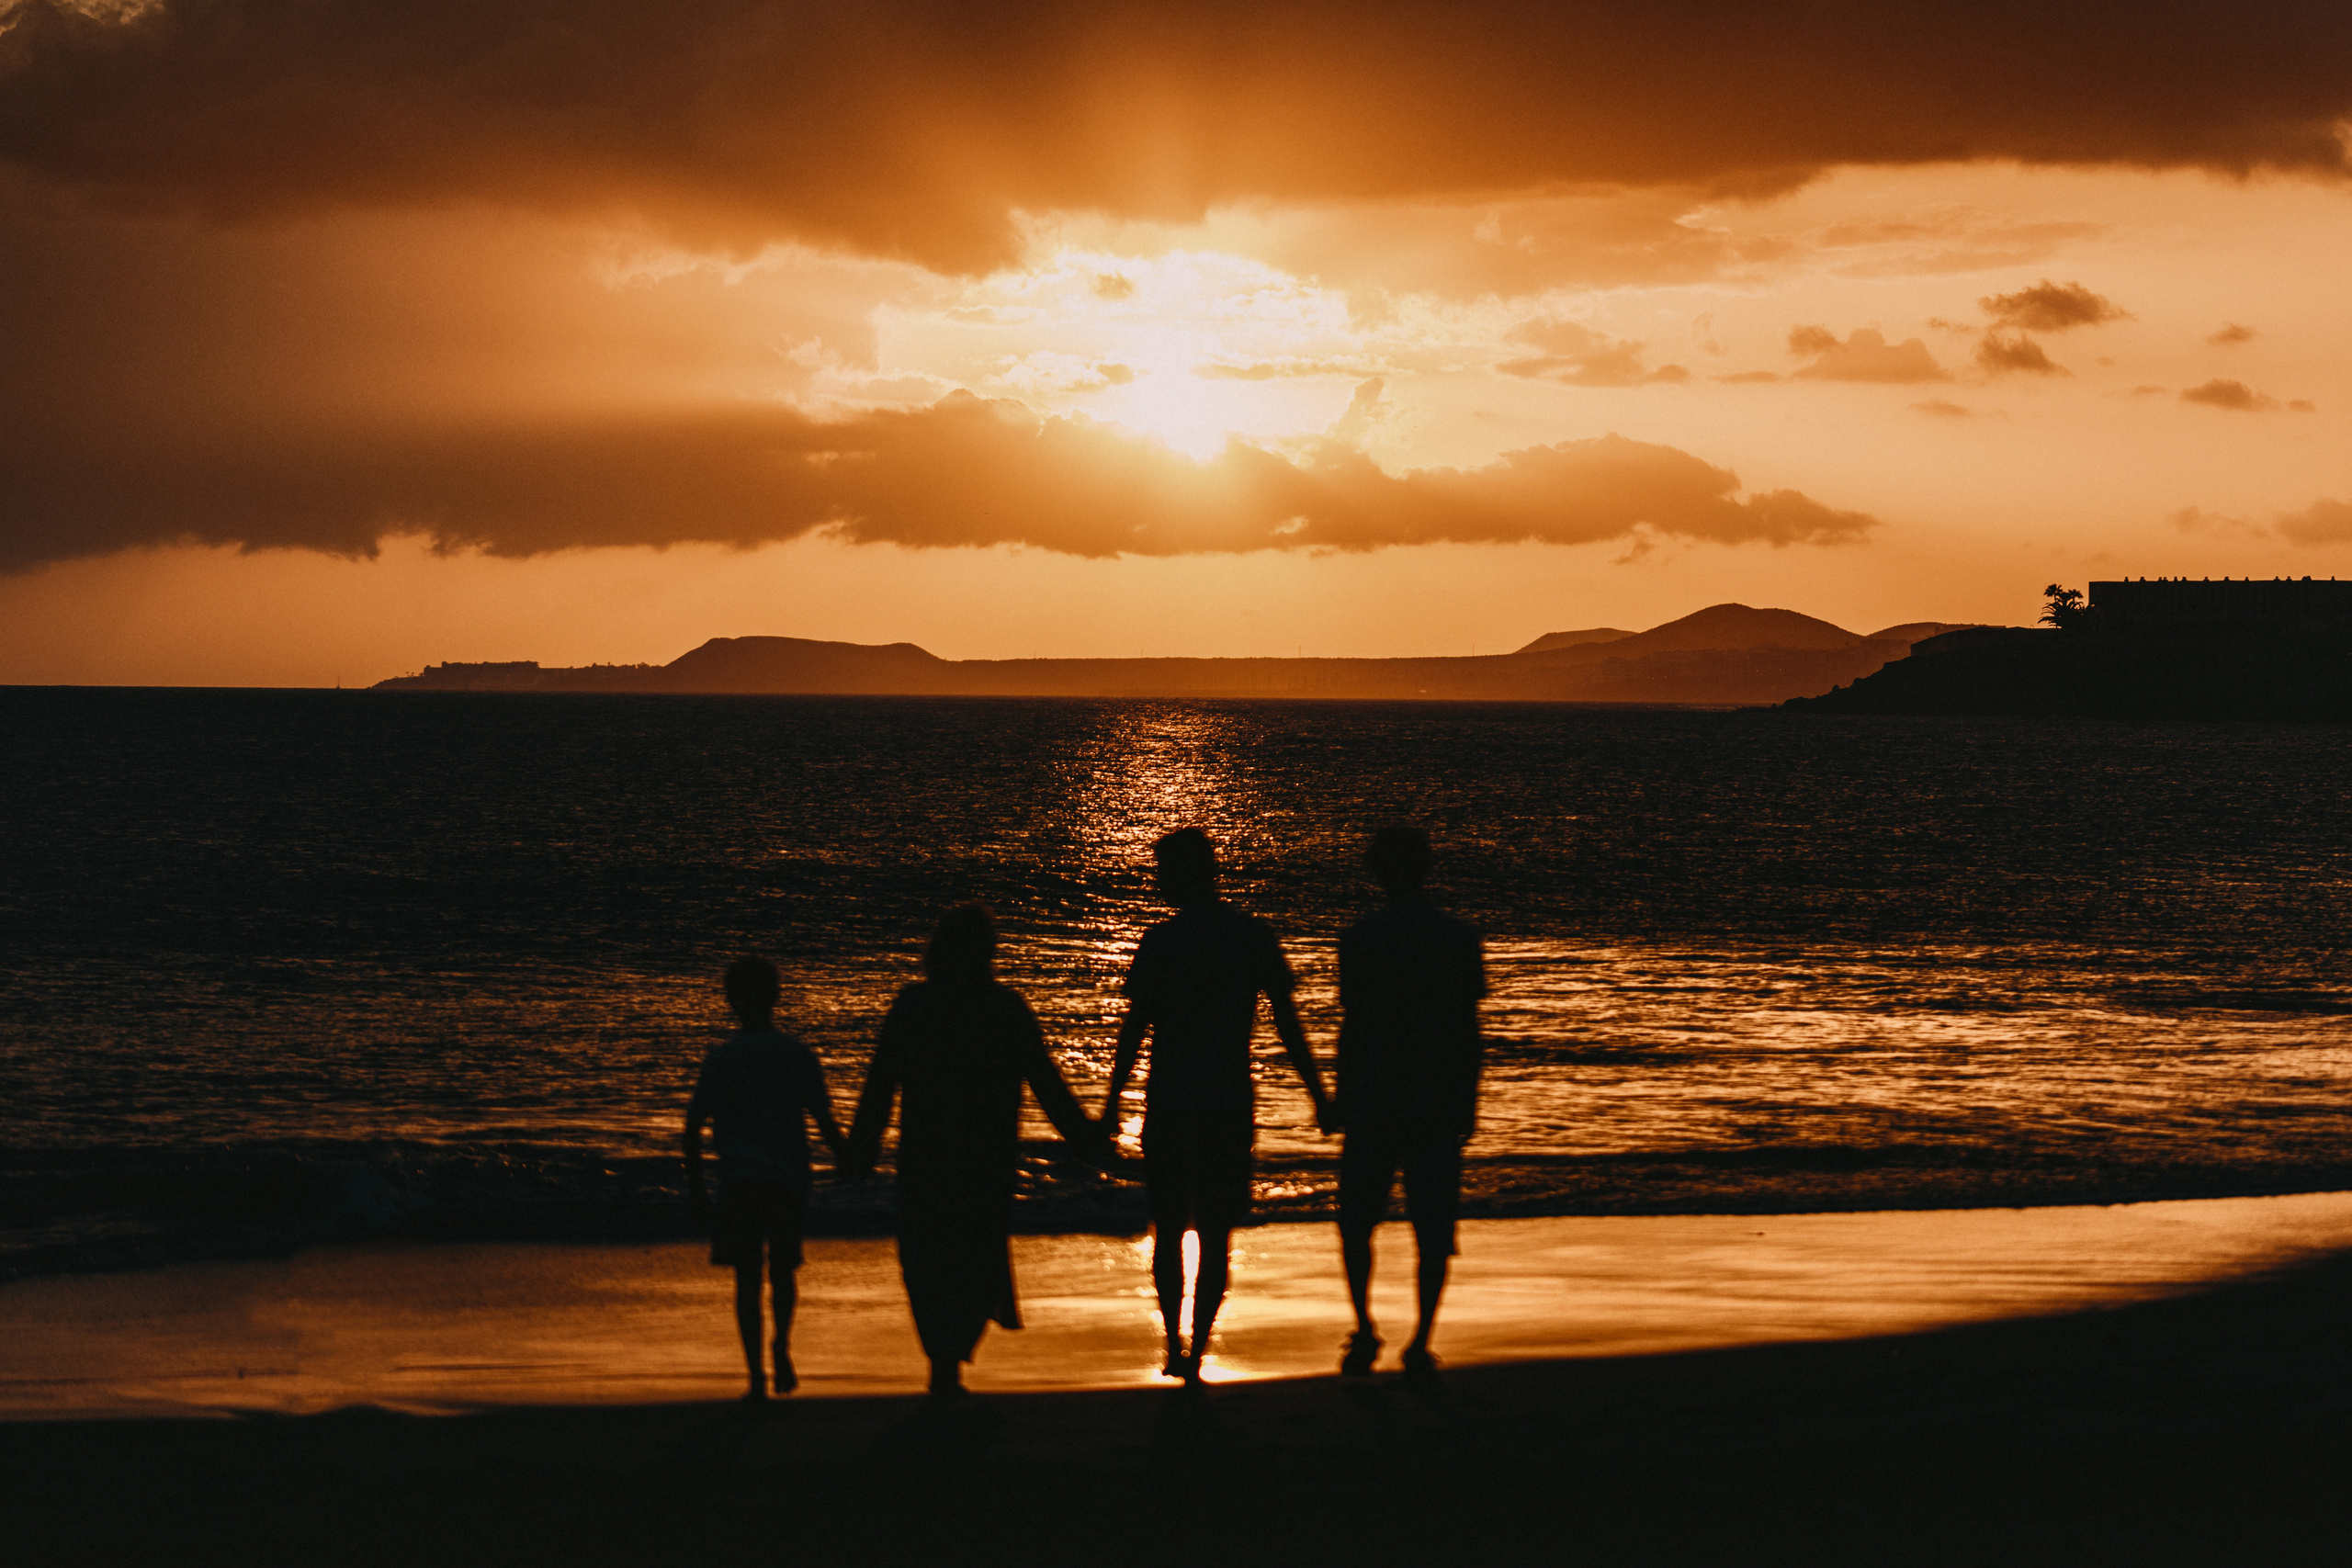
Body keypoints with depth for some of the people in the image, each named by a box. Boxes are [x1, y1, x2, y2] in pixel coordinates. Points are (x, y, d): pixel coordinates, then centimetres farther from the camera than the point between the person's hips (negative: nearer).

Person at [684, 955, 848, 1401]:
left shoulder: (722, 1058, -2)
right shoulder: (797, 1055, 2)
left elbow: (694, 1123, -3)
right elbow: (824, 1118, 2)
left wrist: (694, 1183, 5)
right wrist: (845, 1164, 15)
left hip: (739, 1180, -2)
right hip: (790, 1179, 2)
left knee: (747, 1278, 2)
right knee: (783, 1271, 19)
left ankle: (756, 1376, -6)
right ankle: (782, 1348, -4)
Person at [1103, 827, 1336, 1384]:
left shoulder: (1161, 941, -6)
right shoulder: (1255, 937, 2)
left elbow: (1134, 1029, -6)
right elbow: (1287, 1024, 2)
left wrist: (1112, 1105, 0)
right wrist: (1318, 1093, 10)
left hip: (1168, 1104, -1)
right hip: (1231, 1105, 1)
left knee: (1168, 1230, 13)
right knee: (1215, 1236, 6)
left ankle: (1175, 1348, 14)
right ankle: (1194, 1354, 0)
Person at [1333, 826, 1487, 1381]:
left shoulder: (1361, 939, -6)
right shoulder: (1460, 940, 2)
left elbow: (1351, 1027, -7)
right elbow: (1470, 1029, 3)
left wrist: (1343, 1102, 0)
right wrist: (1469, 1103, 10)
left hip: (1374, 1101, -2)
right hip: (1440, 1100, 2)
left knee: (1357, 1218, 12)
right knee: (1433, 1227, 5)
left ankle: (1364, 1328, 1)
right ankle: (1421, 1344, 2)